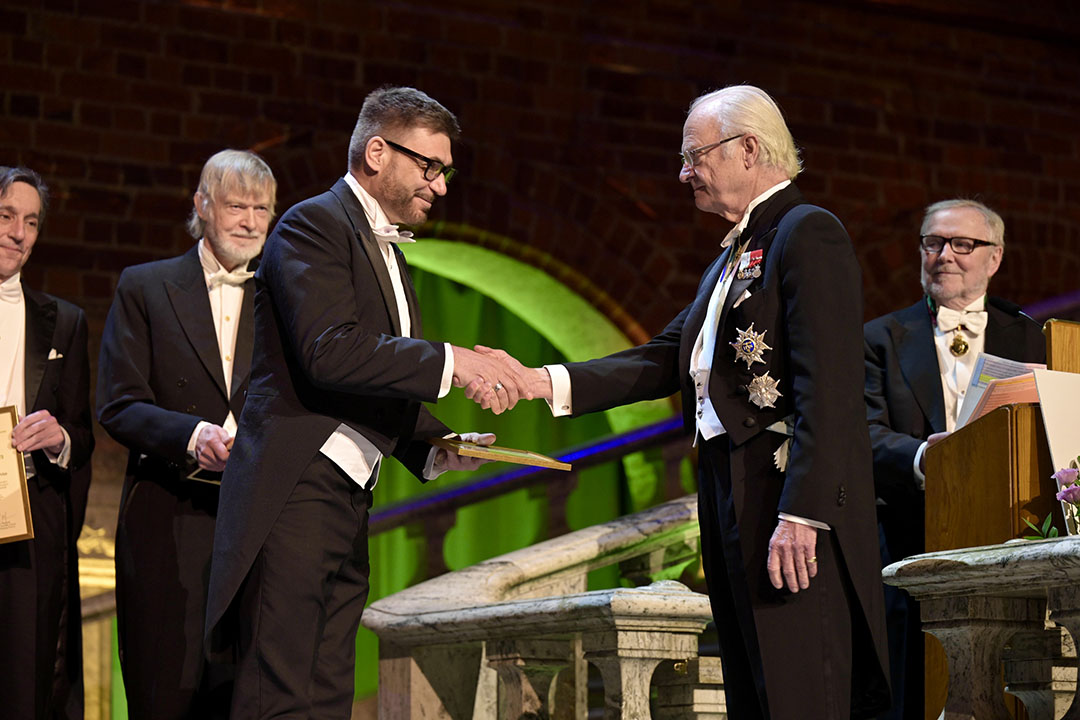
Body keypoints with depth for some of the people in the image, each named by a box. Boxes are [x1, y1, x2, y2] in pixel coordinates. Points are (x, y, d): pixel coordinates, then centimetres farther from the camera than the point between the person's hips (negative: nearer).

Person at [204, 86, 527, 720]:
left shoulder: (388, 253, 24)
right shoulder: (314, 224, -5)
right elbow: (328, 351, -20)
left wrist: (441, 447, 8)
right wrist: (451, 362, -19)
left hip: (349, 502, 9)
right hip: (296, 495, -9)